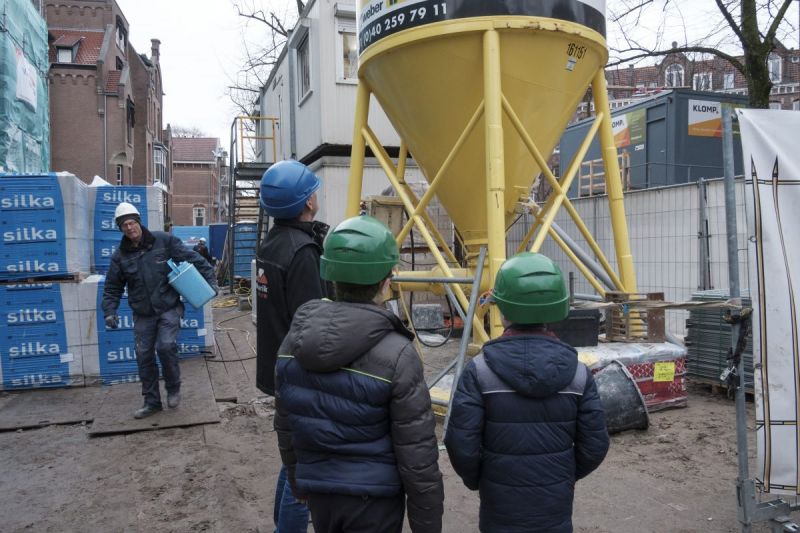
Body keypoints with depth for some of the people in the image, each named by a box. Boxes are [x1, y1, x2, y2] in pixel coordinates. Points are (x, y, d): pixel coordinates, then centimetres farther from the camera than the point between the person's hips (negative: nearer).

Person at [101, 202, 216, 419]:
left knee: (166, 346, -19)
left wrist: (209, 278, -6)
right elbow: (112, 288, 8)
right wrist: (109, 311, -5)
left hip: (169, 308, -3)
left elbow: (191, 258, -3)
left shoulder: (163, 240, -6)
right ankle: (152, 402, 20)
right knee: (144, 356, 5)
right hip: (143, 315, 4)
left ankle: (173, 389, 7)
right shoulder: (120, 255, 1)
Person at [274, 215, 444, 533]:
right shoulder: (395, 354, -22)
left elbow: (285, 426, 7)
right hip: (374, 497, -5)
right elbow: (416, 454, -17)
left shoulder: (295, 340, -6)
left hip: (319, 490, 5)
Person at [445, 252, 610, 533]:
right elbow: (595, 446, -4)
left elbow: (461, 444, -16)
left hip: (501, 510, -2)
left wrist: (474, 479, 4)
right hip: (557, 510, 2)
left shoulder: (479, 372, -16)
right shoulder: (578, 373, -9)